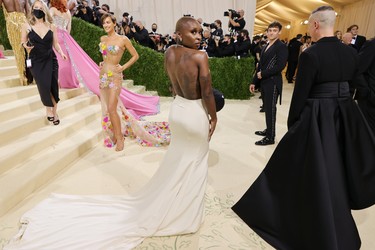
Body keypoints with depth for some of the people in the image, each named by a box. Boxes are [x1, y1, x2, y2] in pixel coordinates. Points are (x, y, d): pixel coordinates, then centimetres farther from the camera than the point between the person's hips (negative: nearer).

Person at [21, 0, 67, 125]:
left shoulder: (51, 26, 3)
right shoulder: (27, 25, -1)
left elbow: (55, 43, 7)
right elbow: (23, 42, 7)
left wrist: (61, 53, -10)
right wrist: (25, 45, -16)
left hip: (50, 60, 1)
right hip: (36, 61, -1)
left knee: (53, 86, -1)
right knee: (44, 87, -8)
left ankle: (54, 112, 16)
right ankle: (49, 109, 19)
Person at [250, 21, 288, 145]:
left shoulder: (281, 46, -7)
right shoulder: (266, 47, 17)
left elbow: (280, 66, -18)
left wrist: (263, 74, -14)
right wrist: (254, 81, 14)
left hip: (273, 82, -7)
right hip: (263, 82, 7)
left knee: (270, 109, -3)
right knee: (266, 108, 14)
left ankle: (270, 137, 7)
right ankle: (268, 130, 28)